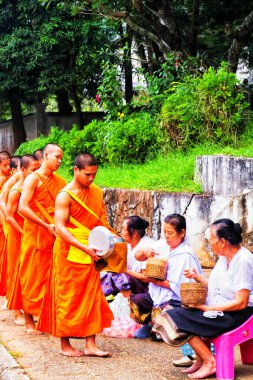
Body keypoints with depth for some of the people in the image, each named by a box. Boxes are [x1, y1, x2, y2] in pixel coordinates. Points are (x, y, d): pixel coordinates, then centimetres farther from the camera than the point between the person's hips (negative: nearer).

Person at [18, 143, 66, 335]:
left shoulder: (59, 181, 11)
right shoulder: (33, 178, -7)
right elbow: (23, 207, -18)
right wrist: (46, 226, -20)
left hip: (54, 236, 5)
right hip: (35, 235, -5)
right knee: (33, 277, 2)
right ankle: (29, 320, 10)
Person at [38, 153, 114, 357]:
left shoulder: (97, 193, 7)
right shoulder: (65, 196, -12)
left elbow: (103, 221, 13)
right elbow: (60, 228, -19)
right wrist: (84, 247, -28)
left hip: (91, 255, 6)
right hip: (69, 254, -6)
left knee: (92, 297, 4)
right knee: (68, 298, 2)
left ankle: (90, 344, 8)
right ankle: (65, 344, 13)